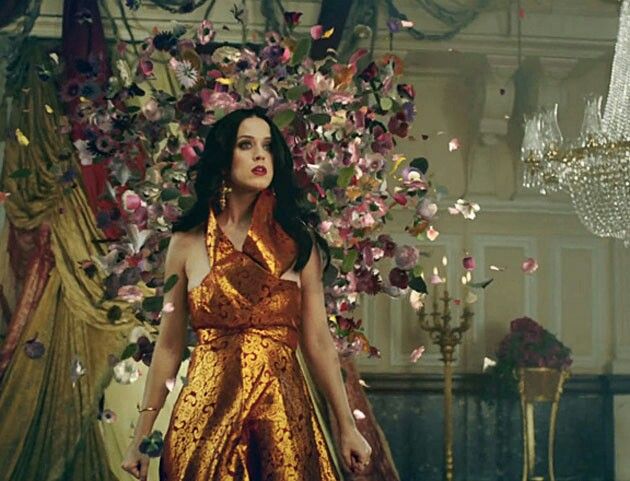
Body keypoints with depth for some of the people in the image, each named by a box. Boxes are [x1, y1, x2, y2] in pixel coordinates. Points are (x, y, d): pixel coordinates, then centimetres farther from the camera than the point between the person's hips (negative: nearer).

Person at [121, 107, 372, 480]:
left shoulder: (298, 241, 4)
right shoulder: (187, 244, 3)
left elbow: (318, 341, 4)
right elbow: (169, 346, 5)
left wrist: (347, 426, 3)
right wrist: (142, 435, 5)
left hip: (285, 416, 0)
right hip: (205, 414, 0)